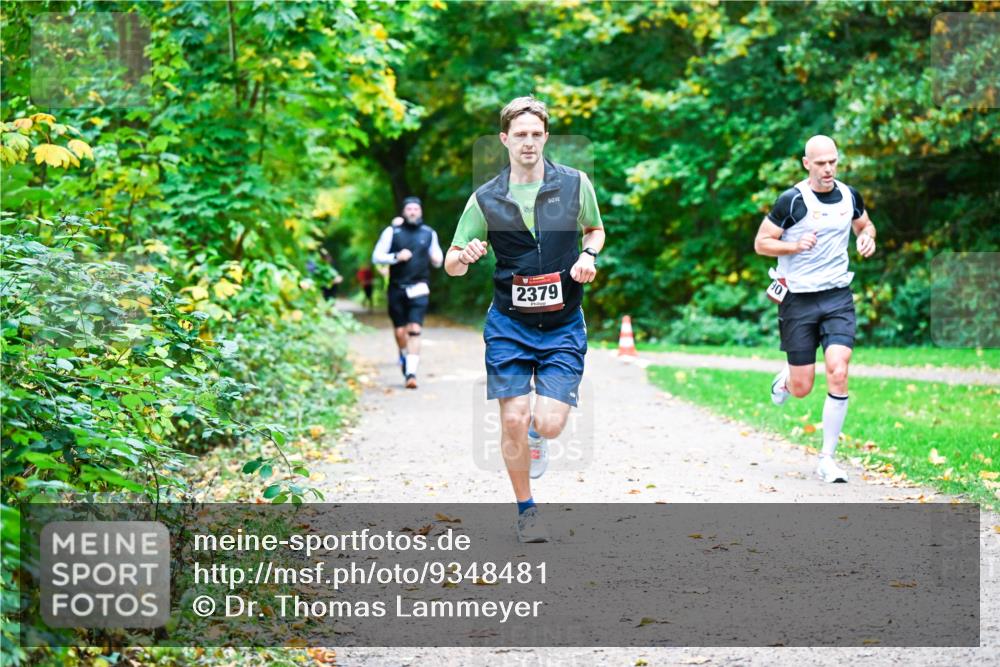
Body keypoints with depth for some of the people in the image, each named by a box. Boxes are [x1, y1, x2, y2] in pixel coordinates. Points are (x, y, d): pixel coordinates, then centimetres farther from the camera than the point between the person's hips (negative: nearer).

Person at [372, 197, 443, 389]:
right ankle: (404, 356, 38)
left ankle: (411, 373, -17)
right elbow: (376, 257, 2)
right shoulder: (392, 232, 4)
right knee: (399, 331, 6)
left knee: (414, 330, -14)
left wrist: (437, 259, -6)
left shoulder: (429, 234, 9)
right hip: (397, 289, 0)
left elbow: (437, 262, 18)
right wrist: (396, 257, -13)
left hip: (419, 289, 0)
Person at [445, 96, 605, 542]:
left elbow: (595, 229, 17)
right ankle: (526, 510, 17)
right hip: (509, 325, 0)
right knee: (512, 421, -4)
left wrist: (589, 255, -6)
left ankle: (536, 432, 30)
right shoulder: (485, 199, -3)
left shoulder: (575, 184, -2)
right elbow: (451, 264, 2)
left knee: (550, 423, -10)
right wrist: (464, 257, -22)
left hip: (563, 326, 0)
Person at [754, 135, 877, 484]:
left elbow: (865, 224, 25)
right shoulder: (791, 201, -9)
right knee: (801, 389, 1)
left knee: (838, 374, -15)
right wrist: (796, 245, -21)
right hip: (799, 299, -2)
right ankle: (787, 375, 42)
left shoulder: (849, 196, 5)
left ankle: (827, 459, -4)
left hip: (838, 298, 3)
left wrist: (867, 238, 1)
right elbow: (761, 243, -4)